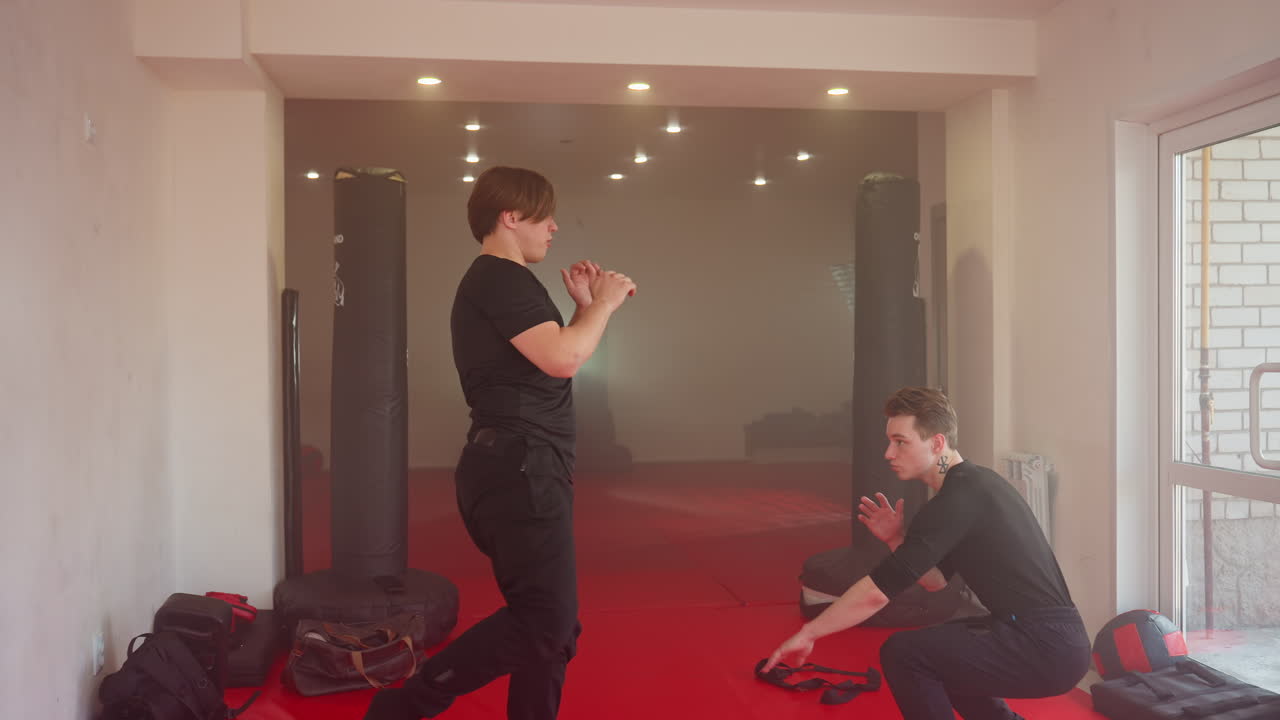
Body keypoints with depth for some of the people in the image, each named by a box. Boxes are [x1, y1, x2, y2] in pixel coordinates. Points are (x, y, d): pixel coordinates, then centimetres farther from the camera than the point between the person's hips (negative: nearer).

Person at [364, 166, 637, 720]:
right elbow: (563, 358, -23)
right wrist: (604, 304, -6)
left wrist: (585, 306, 15)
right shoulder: (500, 279, -11)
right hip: (521, 470, -11)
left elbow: (546, 365, 24)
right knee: (544, 624, -12)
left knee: (550, 626, 13)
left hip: (518, 471, 11)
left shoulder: (498, 282, 22)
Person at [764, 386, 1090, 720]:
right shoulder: (972, 483, 13)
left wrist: (807, 634, -11)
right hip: (1054, 639, 10)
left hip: (1045, 649, -10)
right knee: (934, 647, 24)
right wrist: (896, 540, 3)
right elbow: (936, 580, 20)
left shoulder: (958, 500, -17)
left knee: (903, 653, -15)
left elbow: (877, 591, -20)